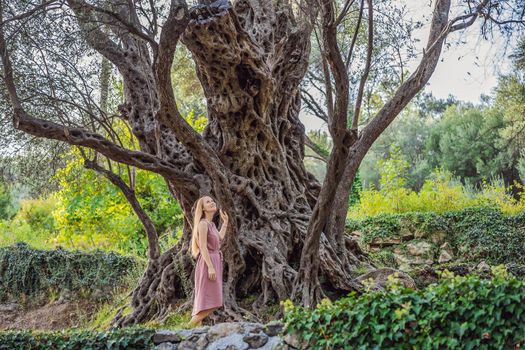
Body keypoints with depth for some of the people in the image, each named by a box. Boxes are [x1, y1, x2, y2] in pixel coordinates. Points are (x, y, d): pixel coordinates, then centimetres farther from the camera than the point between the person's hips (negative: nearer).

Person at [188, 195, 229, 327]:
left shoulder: (211, 223, 15)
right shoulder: (203, 223, -13)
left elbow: (220, 237, 30)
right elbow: (203, 247, -19)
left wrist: (225, 221, 29)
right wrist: (210, 267, -24)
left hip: (214, 262, 9)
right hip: (208, 263, -9)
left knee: (205, 300, 9)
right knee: (210, 301, -11)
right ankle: (189, 326, -7)